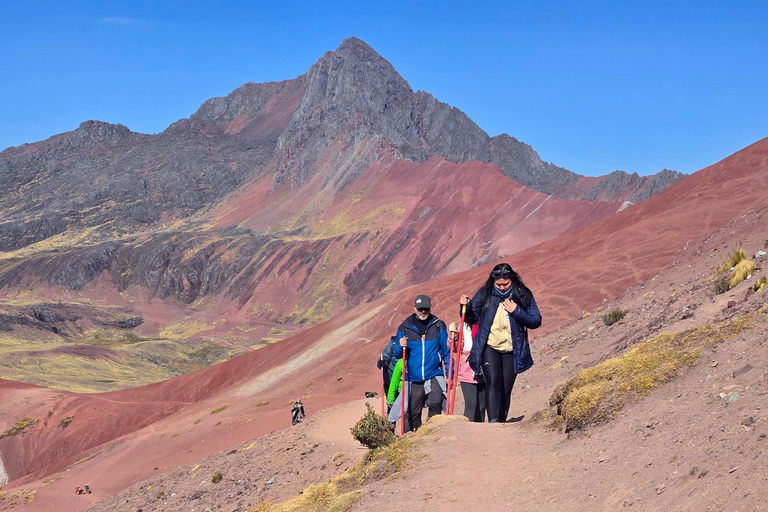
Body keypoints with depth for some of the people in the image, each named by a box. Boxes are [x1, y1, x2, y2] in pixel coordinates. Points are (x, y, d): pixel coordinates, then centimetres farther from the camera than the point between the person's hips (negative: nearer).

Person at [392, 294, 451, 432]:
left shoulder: (438, 325, 6)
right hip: (413, 378, 1)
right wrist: (401, 347, -13)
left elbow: (446, 351, 10)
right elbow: (397, 354, 9)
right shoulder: (405, 327, 7)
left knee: (436, 402, -24)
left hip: (434, 375, -1)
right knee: (412, 413, 4)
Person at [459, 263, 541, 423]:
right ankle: (492, 422, -30)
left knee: (505, 391, 3)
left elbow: (536, 321, -2)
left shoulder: (523, 296, 0)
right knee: (493, 381, -23)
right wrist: (466, 306, -11)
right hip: (490, 348, -1)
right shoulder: (484, 294, 0)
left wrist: (517, 312, -17)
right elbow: (472, 318, 10)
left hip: (512, 351, 1)